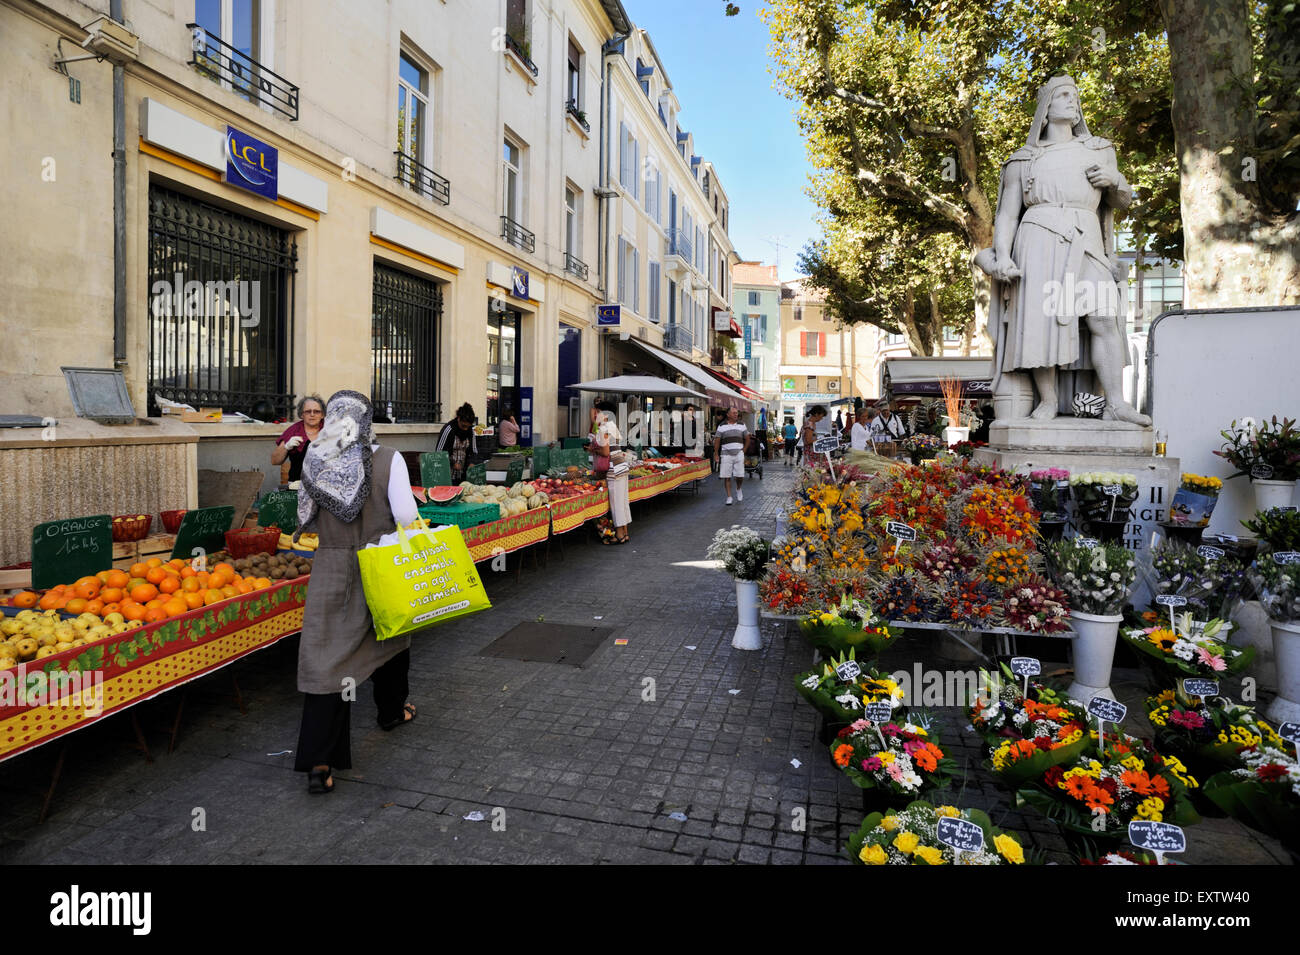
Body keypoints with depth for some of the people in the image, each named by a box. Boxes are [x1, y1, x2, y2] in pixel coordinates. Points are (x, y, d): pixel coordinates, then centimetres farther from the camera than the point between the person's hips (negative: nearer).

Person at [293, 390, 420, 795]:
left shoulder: (315, 462, -3)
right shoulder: (388, 460, -11)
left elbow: (307, 518, 6)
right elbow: (407, 517, -12)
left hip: (331, 568, 1)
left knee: (326, 655, 2)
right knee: (389, 636, 23)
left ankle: (319, 763, -2)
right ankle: (392, 710, 44)